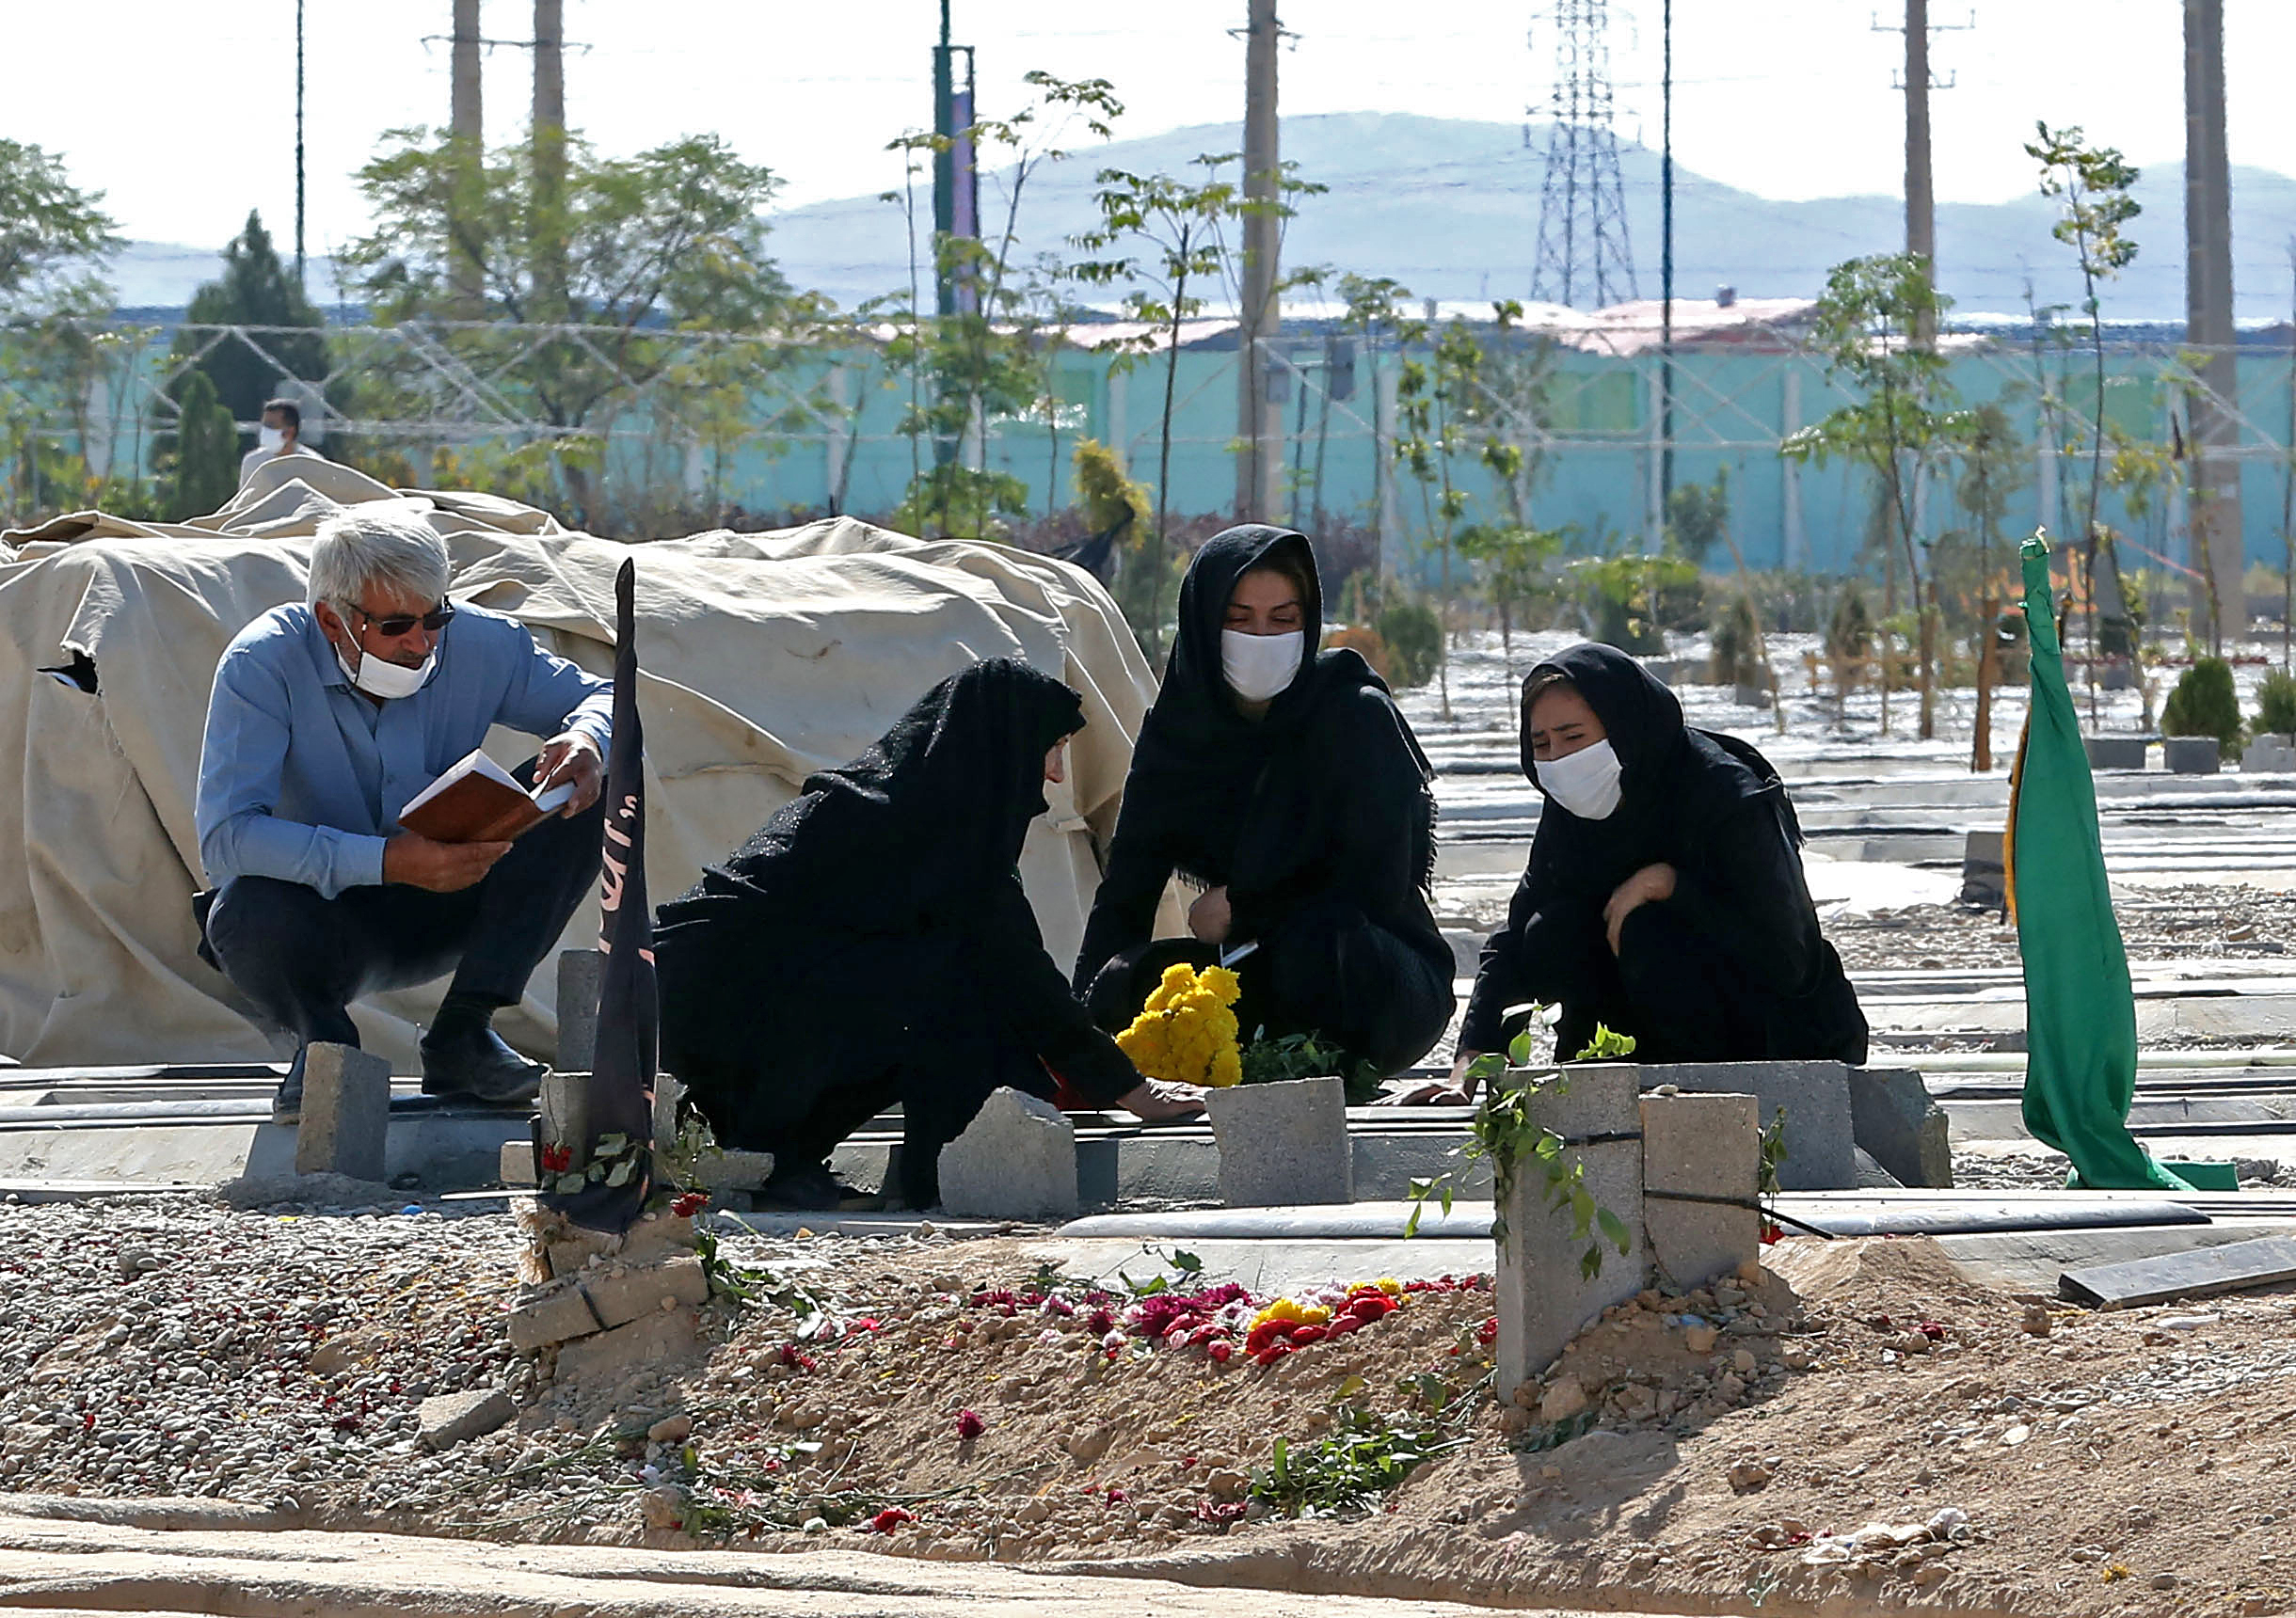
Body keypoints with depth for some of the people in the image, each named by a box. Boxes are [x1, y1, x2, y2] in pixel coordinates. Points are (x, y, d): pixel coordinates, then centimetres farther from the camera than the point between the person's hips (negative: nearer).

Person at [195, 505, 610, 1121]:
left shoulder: (479, 644, -11)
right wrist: (388, 861, -41)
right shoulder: (263, 664, -22)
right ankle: (322, 1039, -2)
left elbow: (603, 699, 3)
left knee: (580, 793, -16)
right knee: (248, 913, -39)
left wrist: (586, 741, -24)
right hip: (321, 917, -4)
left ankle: (461, 1035, -13)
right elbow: (224, 838, -31)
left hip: (442, 919, 4)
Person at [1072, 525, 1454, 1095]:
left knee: (1316, 942, -38)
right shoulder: (1179, 730, 1)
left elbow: (1376, 889, -14)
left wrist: (1242, 913, -9)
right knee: (1123, 984, -25)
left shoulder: (1355, 714, -12)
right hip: (1259, 980, 4)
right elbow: (1124, 893, -3)